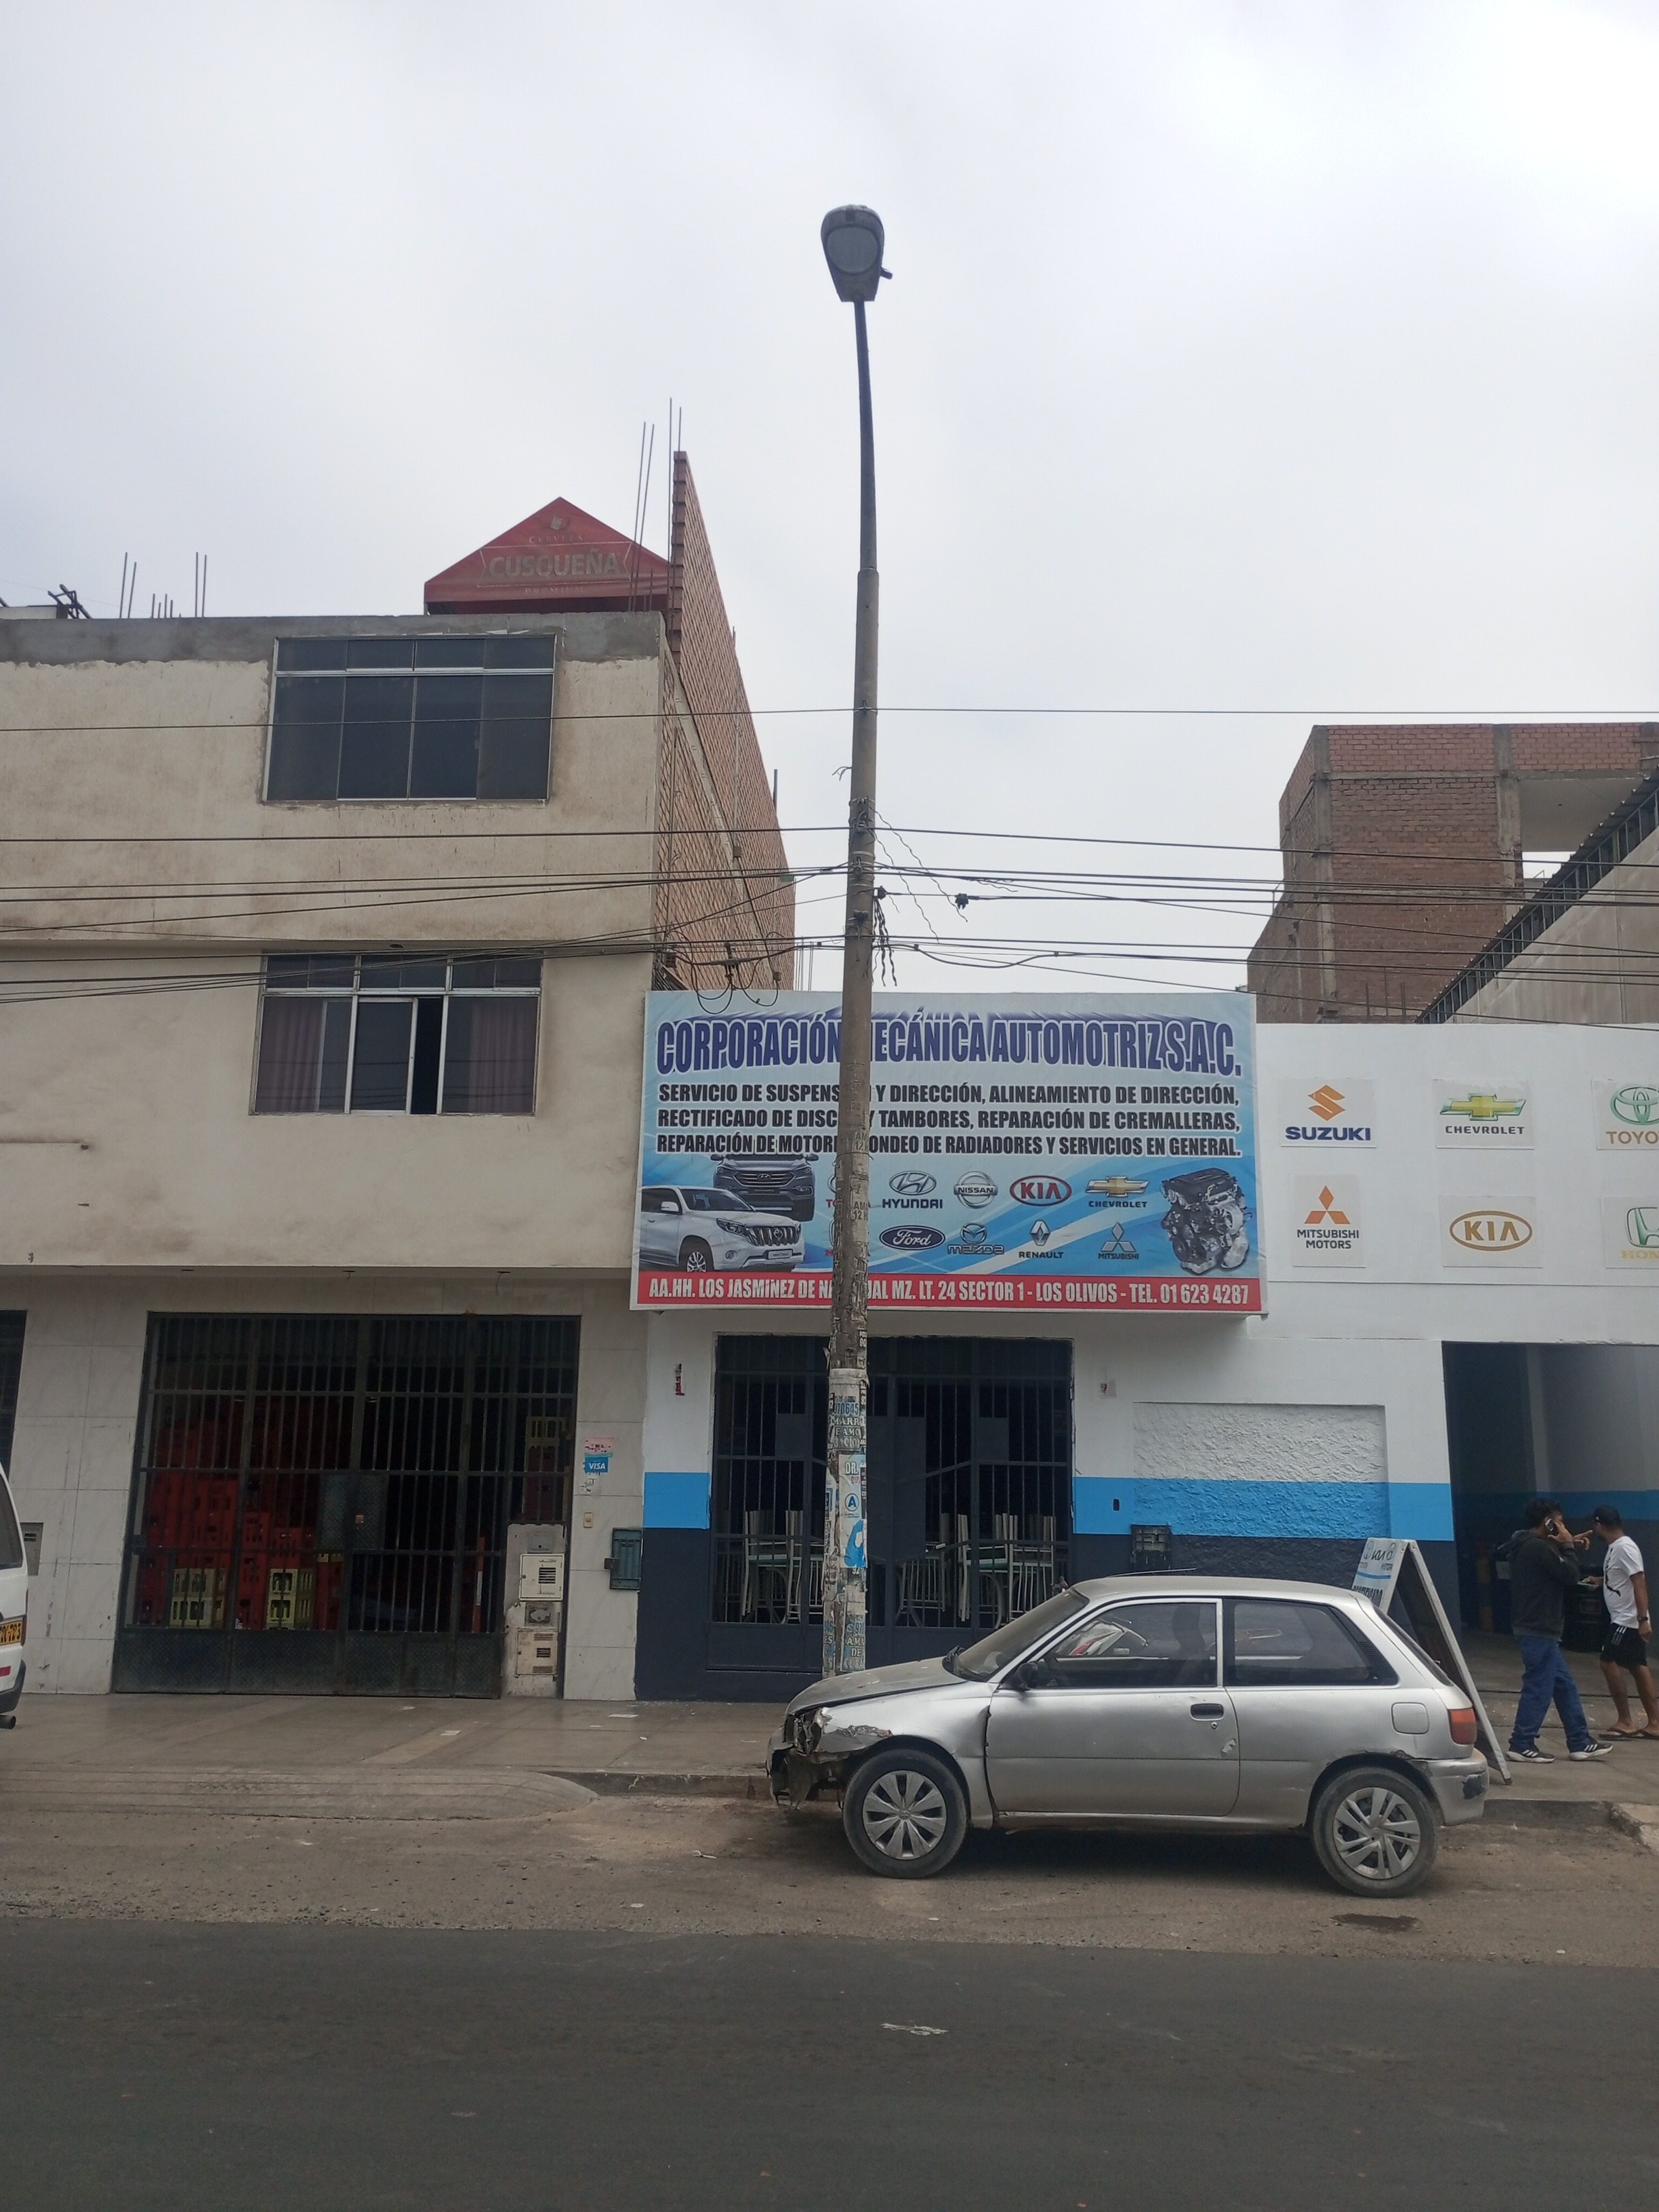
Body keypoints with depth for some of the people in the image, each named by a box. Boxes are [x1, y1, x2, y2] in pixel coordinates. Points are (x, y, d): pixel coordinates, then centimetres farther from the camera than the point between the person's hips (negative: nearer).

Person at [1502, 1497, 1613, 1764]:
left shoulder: (1527, 1546, 15)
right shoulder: (1539, 1547, -18)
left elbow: (1556, 1569, 26)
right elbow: (1570, 1576, -17)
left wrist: (1569, 1547, 14)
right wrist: (1568, 1546, -5)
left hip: (1534, 1628, 11)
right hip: (1539, 1631, -11)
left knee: (1565, 1685, 15)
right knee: (1539, 1687, -5)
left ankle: (1580, 1742, 20)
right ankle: (1522, 1744, 1)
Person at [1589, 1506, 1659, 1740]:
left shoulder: (1625, 1548, -18)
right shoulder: (1615, 1547, 12)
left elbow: (1639, 1583, -24)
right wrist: (1601, 1581, 40)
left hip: (1628, 1619, -10)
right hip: (1624, 1619, 10)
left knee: (1609, 1662, -7)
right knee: (1637, 1667, 10)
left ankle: (1625, 1722, -2)